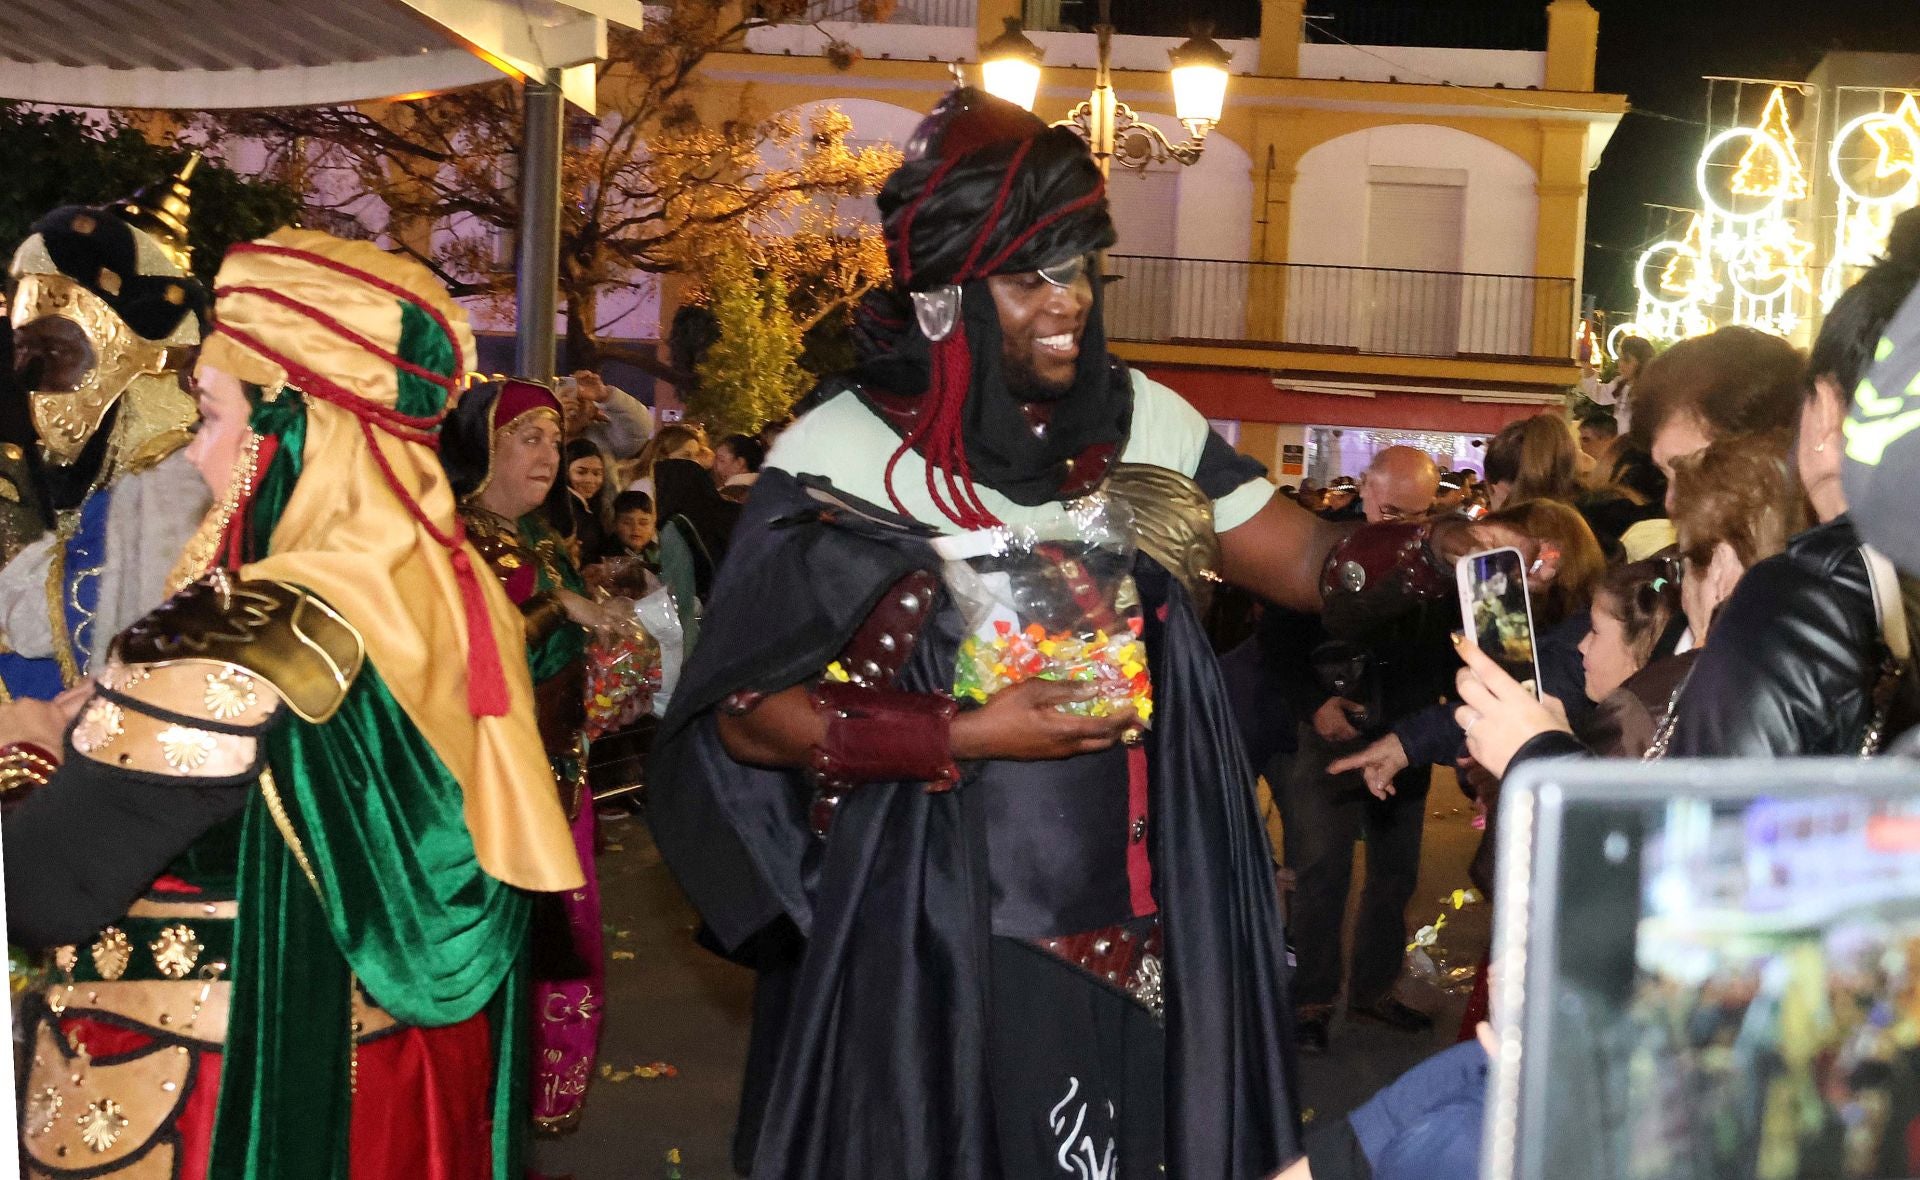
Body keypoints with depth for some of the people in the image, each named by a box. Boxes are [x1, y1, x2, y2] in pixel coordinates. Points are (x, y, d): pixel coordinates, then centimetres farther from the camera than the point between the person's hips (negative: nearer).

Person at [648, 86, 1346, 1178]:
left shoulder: (1145, 419, 3)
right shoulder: (845, 451, -10)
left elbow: (1315, 565, 2)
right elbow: (743, 711, -11)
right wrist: (969, 737, -19)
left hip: (1141, 907, 4)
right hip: (938, 919, -4)